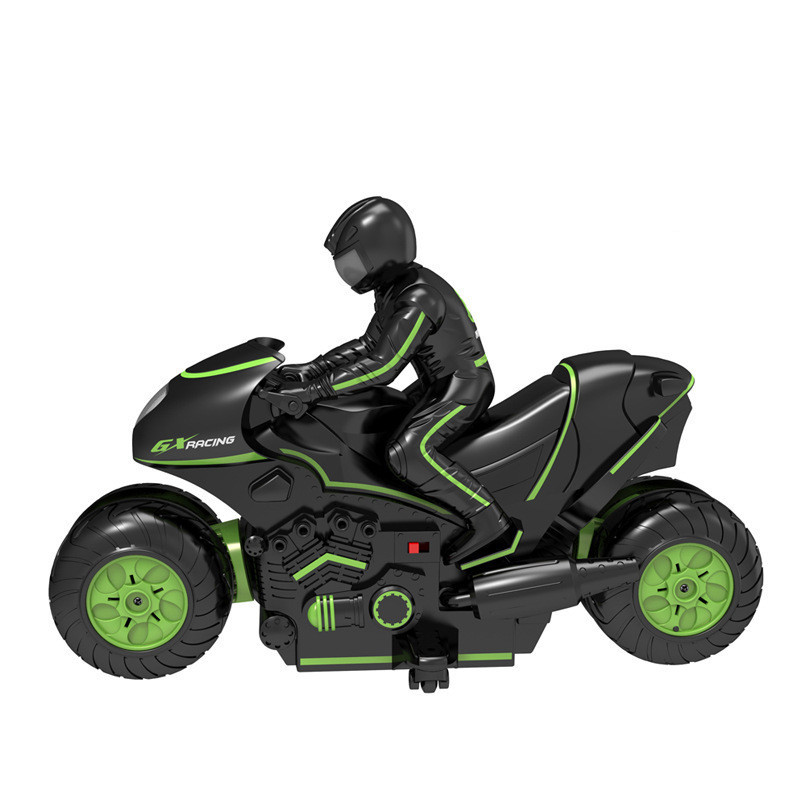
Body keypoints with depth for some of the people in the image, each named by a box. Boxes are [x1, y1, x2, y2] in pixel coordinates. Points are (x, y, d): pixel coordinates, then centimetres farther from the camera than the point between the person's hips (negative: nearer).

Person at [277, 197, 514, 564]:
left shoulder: (419, 299, -25)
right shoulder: (394, 288, 6)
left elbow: (382, 367, -30)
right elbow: (368, 346, 11)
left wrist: (320, 387, -27)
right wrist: (310, 370, 2)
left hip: (465, 386, -10)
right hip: (436, 383, 10)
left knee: (407, 452, -29)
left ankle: (487, 516, -20)